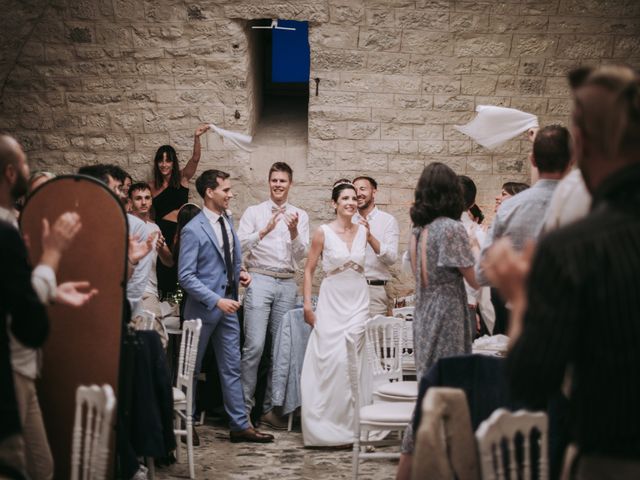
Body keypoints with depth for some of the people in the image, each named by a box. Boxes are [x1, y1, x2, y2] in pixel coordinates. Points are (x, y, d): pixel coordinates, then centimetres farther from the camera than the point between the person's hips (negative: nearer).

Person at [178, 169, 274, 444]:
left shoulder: (227, 223, 9)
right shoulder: (193, 230, -14)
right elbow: (186, 277, -17)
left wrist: (240, 273, 2)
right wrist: (217, 301, -24)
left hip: (228, 306, 7)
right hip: (203, 308, -6)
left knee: (232, 369, 7)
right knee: (192, 368, 7)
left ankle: (240, 426, 11)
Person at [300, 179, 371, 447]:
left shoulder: (364, 232, 5)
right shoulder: (323, 233, -2)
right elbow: (309, 269, 2)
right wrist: (307, 304, -2)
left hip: (358, 301, 2)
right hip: (332, 300, -2)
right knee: (330, 359, -4)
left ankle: (348, 422, 5)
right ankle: (324, 423, 9)